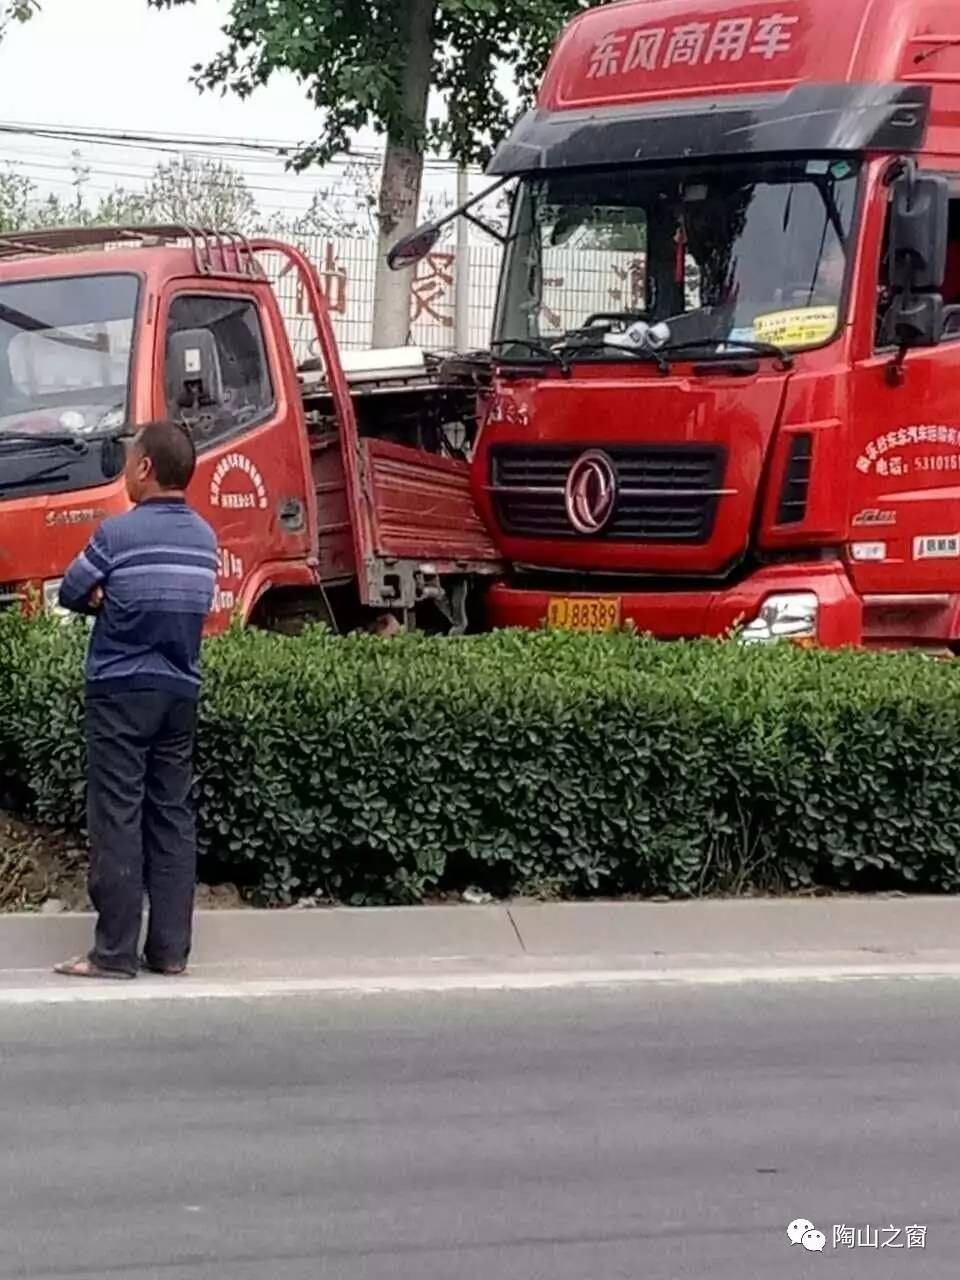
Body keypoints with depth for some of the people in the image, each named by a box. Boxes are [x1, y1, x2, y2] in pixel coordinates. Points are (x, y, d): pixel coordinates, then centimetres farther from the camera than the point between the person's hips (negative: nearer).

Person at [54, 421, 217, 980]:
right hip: (181, 692, 6)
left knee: (117, 820, -3)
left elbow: (71, 593, -3)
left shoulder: (118, 533, -13)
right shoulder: (205, 537, 6)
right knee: (174, 818, 8)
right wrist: (125, 603, 3)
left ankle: (115, 952, -4)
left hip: (121, 691, -6)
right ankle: (171, 949, 8)